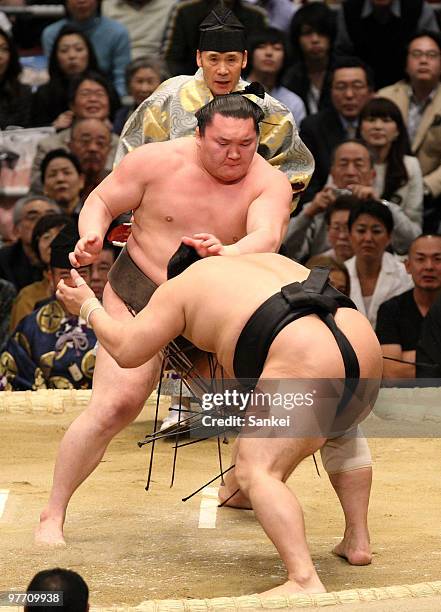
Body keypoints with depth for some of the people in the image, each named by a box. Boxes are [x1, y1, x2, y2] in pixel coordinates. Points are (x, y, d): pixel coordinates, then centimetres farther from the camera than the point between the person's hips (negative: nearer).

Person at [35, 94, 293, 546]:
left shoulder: (269, 183, -15)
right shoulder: (158, 161, -15)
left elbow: (267, 237, -33)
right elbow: (100, 202, -5)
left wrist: (229, 253, -55)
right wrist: (92, 237, -27)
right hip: (140, 297, -3)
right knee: (115, 405, -17)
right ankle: (52, 515, -9)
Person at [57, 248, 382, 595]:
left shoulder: (182, 286, 16)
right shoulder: (271, 262, 34)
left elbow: (126, 351, 18)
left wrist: (88, 307, 35)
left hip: (308, 368, -8)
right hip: (367, 352, 8)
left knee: (256, 472, -8)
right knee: (340, 430, 36)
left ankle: (305, 581, -25)